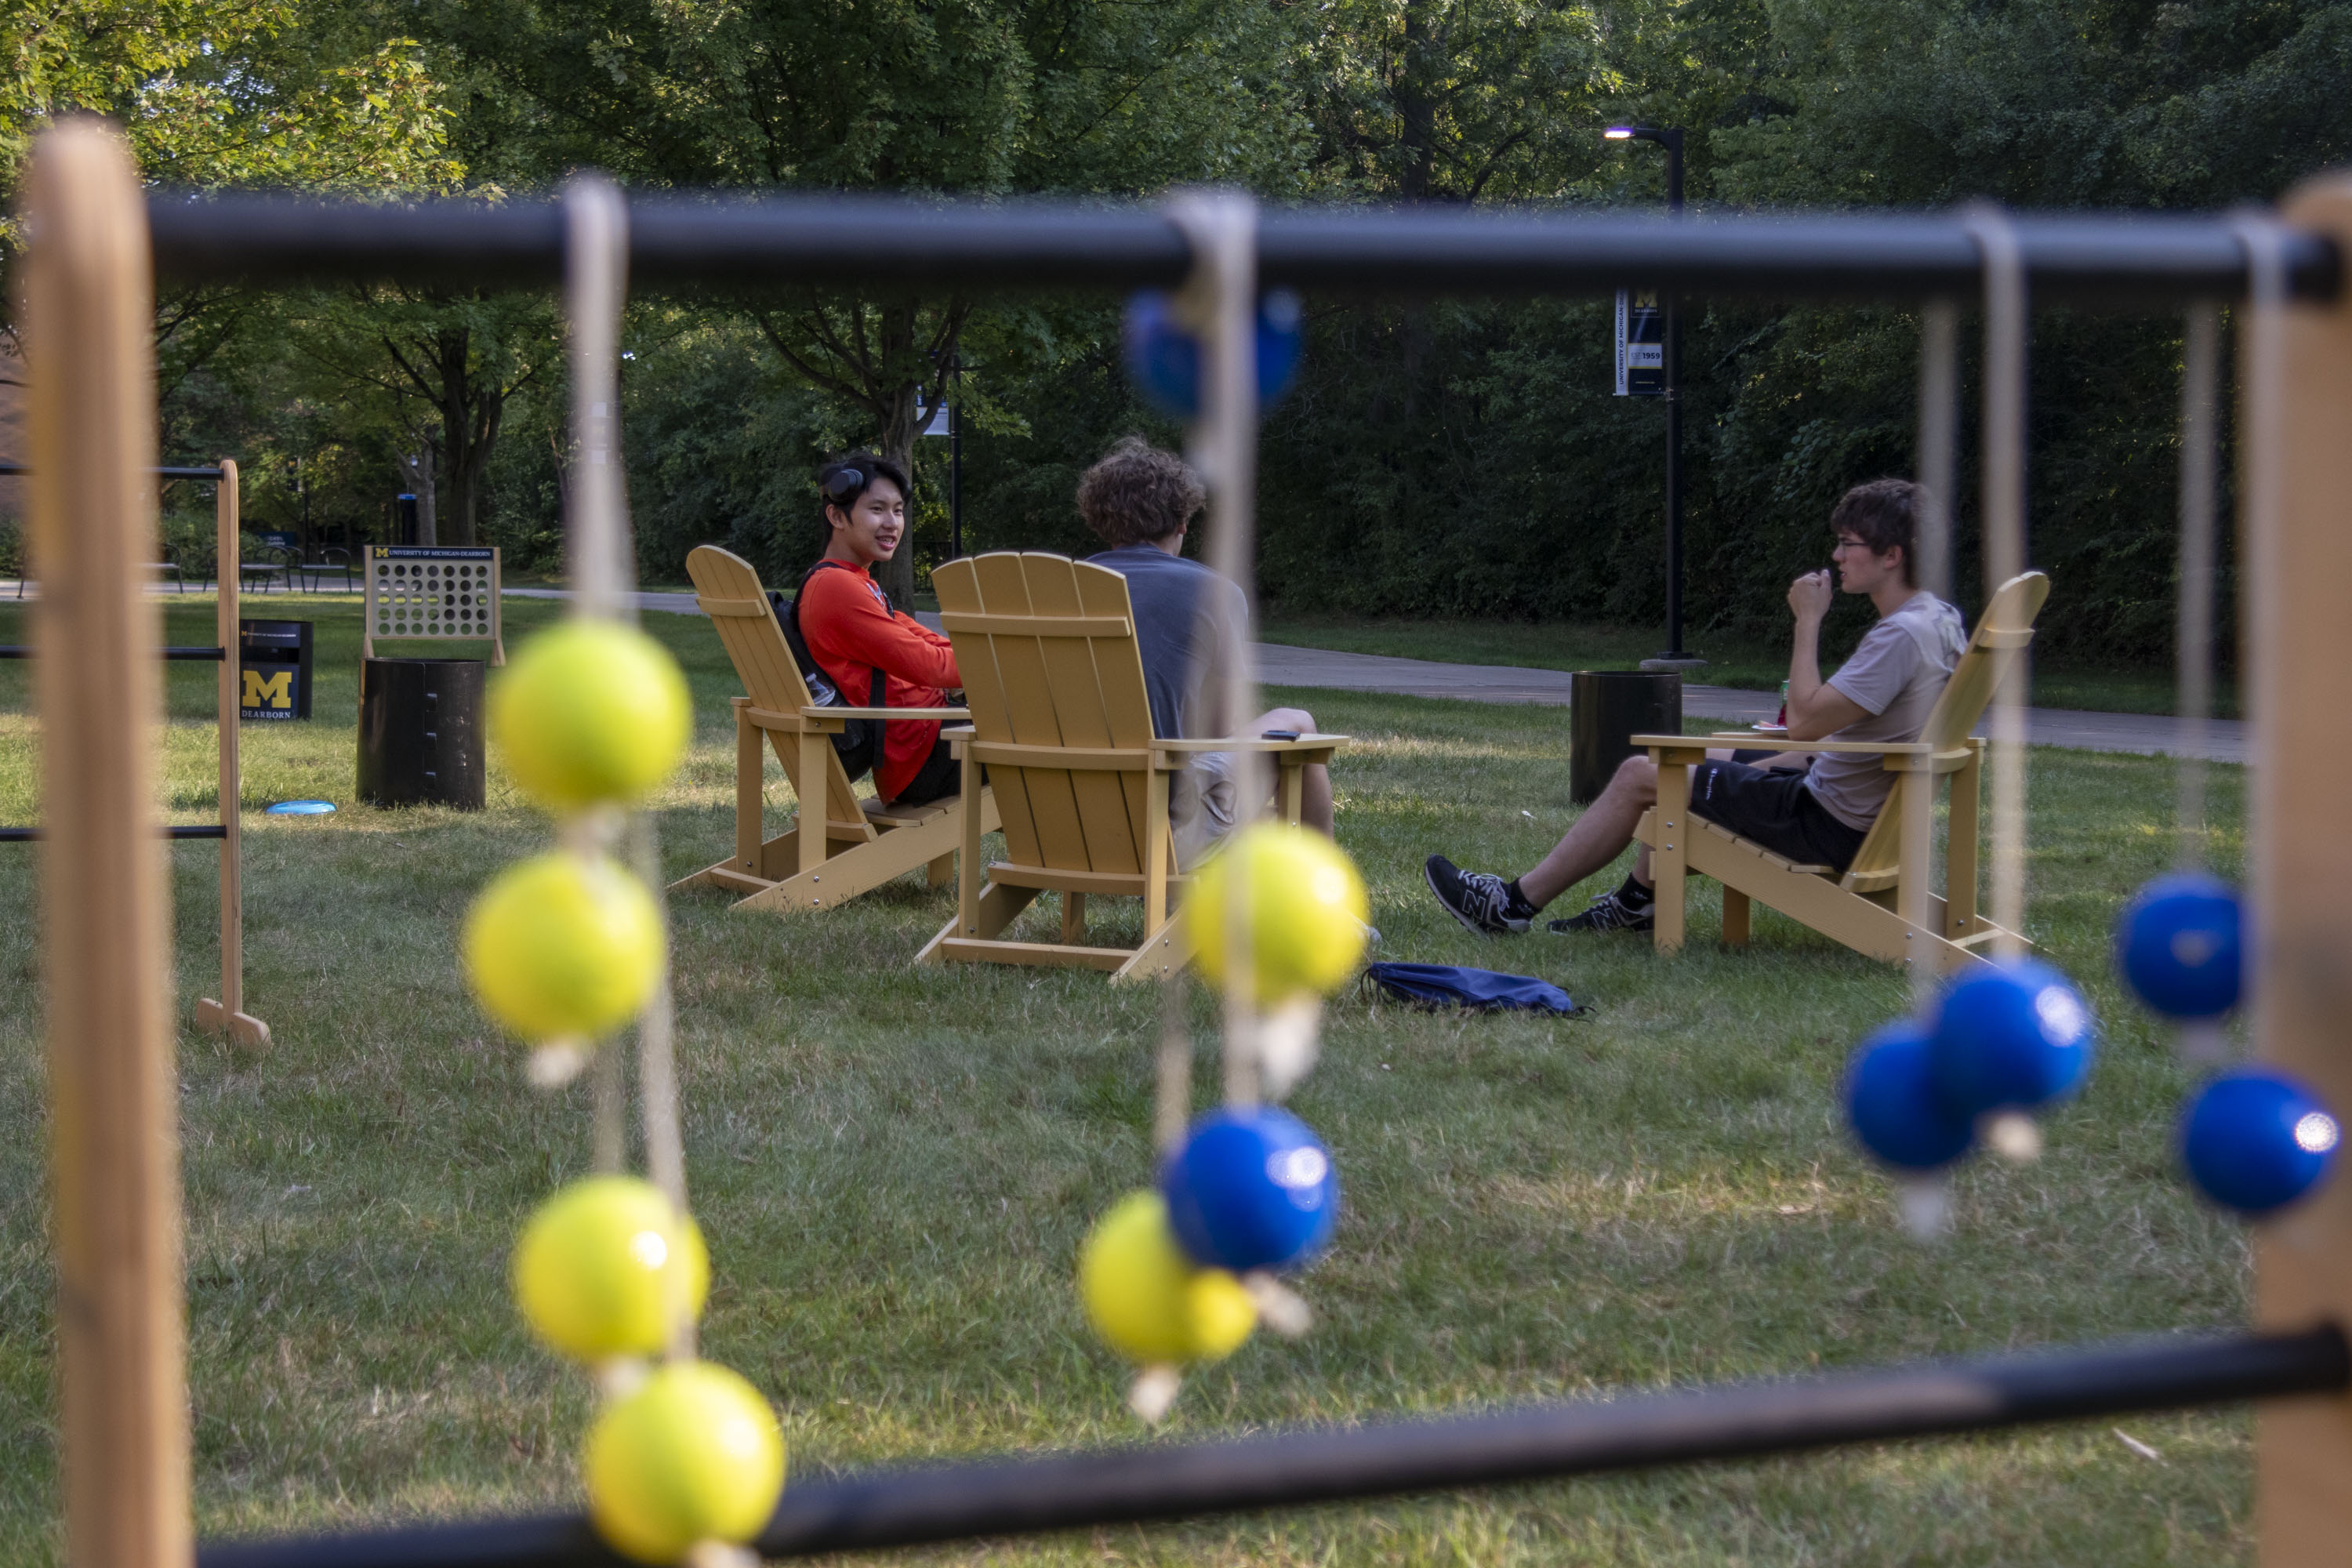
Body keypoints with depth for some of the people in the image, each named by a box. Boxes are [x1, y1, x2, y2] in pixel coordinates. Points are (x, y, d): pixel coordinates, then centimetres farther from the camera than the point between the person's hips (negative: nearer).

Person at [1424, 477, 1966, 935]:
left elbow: (1805, 721, -26)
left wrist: (1808, 623, -18)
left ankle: (1517, 902, 11)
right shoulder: (1940, 618, 7)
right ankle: (1638, 903, 38)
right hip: (1854, 808, 10)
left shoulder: (1902, 635, -25)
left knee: (1639, 776, -1)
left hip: (1830, 826, -10)